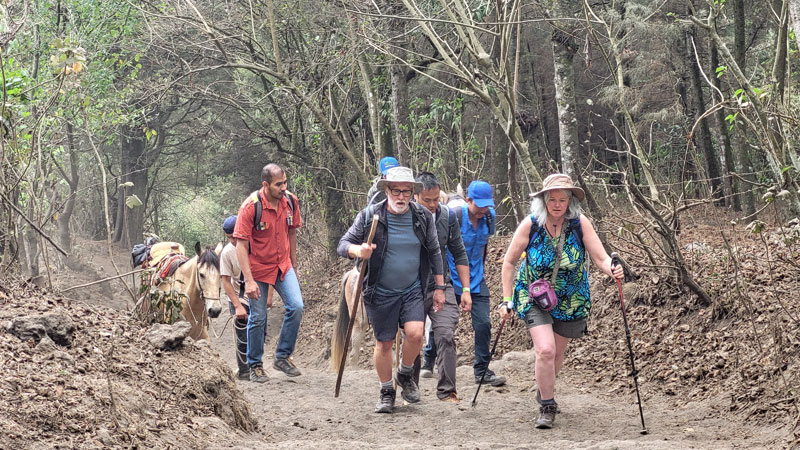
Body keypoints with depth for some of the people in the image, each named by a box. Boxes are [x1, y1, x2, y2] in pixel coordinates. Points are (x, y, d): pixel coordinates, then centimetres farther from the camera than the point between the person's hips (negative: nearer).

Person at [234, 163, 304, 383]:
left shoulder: (290, 202, -5)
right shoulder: (251, 206, -20)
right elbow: (241, 245, -19)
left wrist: (293, 266, 15)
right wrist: (249, 280, -24)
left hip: (283, 266, 4)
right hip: (258, 268, -4)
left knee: (296, 307, -11)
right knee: (258, 318, 4)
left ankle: (282, 356, 6)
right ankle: (255, 365, 21)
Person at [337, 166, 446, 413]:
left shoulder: (423, 217, -1)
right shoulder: (369, 216, -9)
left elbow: (434, 252, 9)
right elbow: (343, 244, -8)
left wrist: (439, 287, 9)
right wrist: (357, 250, -32)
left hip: (413, 290, 1)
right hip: (380, 293, -1)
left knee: (415, 334, -16)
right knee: (384, 343, 4)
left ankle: (405, 374, 13)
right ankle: (386, 392, 24)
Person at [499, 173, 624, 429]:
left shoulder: (580, 224, -15)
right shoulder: (530, 225, -16)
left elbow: (601, 258, -15)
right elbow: (509, 262, -6)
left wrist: (612, 269, -39)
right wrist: (507, 300, -7)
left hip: (570, 300, 2)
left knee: (557, 353, 15)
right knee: (545, 350, -19)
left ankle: (544, 390, 47)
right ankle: (547, 407, 0)